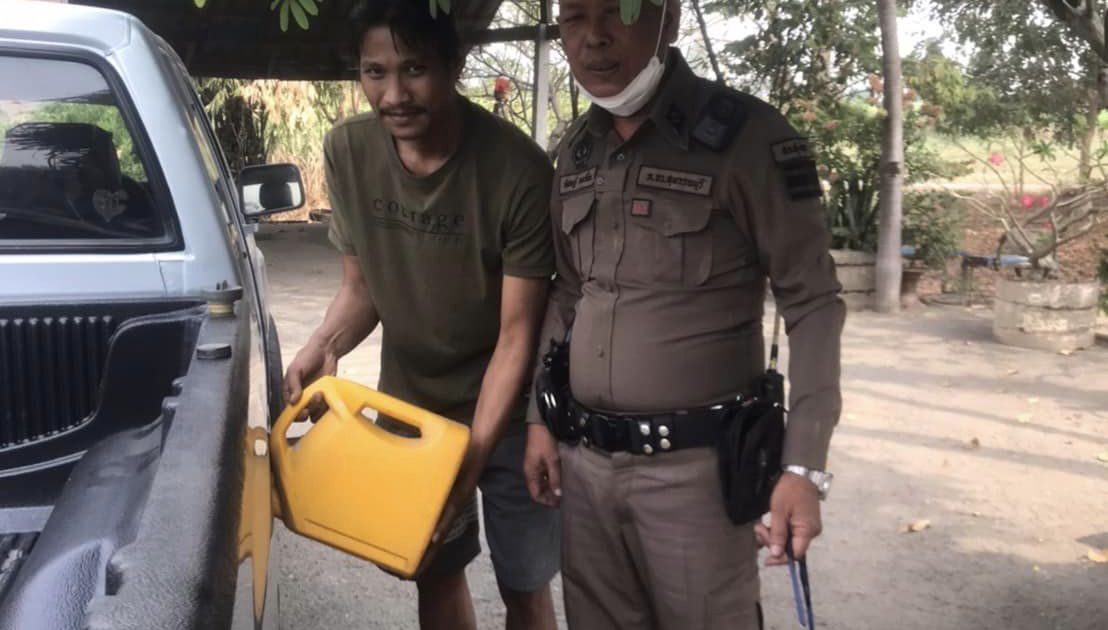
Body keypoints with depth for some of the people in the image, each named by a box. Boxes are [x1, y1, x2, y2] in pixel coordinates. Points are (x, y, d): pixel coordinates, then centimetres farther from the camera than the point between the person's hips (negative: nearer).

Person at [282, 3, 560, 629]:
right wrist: (325, 346, -20)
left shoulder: (518, 169, -26)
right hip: (408, 400, 4)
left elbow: (518, 331, -20)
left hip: (506, 411, -3)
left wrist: (473, 455, -26)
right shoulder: (348, 151, -12)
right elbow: (361, 285, 1)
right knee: (435, 572, 19)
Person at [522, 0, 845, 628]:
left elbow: (813, 304, -10)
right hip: (584, 461, 5)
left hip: (694, 466, -5)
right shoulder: (576, 151, 7)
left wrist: (804, 466, -17)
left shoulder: (746, 134, -11)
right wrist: (538, 417, 11)